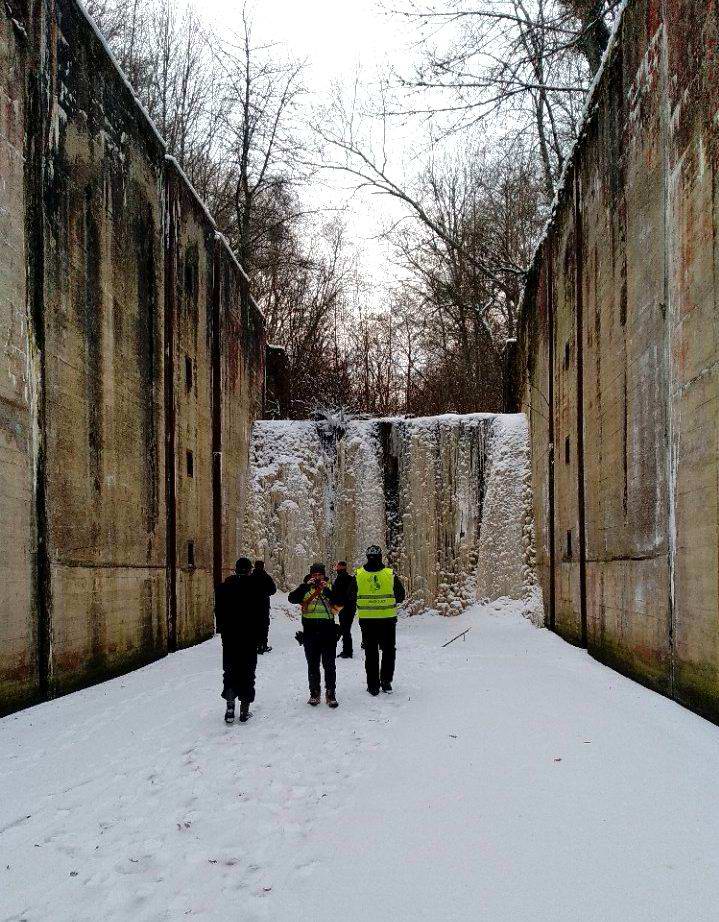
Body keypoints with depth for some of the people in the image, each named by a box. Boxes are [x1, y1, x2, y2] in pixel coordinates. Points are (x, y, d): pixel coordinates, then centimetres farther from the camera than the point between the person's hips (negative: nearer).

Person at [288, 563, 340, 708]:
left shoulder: (330, 587, 5)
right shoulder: (305, 589, 6)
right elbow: (292, 598, -13)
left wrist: (327, 590, -21)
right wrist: (306, 585, -21)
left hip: (328, 631, -1)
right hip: (310, 631, 1)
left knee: (329, 665, 0)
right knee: (313, 665, 9)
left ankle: (330, 693, 9)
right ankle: (314, 693, 19)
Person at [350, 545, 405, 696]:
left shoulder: (358, 575, -6)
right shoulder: (391, 574, -9)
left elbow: (352, 597, 5)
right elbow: (401, 596, 0)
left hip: (366, 620, 1)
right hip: (388, 619, -1)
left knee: (371, 653, 10)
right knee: (388, 651, 14)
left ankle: (373, 685, 10)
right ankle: (386, 682, 13)